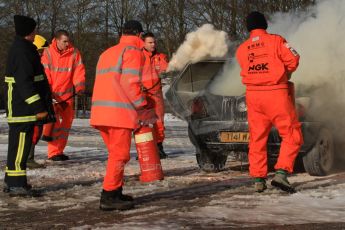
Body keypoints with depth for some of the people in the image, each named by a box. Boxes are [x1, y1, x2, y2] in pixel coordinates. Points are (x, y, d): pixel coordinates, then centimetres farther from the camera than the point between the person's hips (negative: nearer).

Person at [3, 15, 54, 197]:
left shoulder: (20, 48, 18)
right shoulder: (22, 51, -16)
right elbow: (25, 82, -23)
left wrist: (41, 105, 27)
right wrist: (38, 107, -24)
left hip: (20, 108, 11)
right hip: (23, 108, -11)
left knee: (18, 144, 15)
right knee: (20, 143, -8)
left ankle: (12, 182, 22)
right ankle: (16, 184, -5)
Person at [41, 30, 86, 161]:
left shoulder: (74, 53, -2)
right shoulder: (48, 53, -9)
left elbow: (79, 71, -3)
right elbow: (44, 74, -10)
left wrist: (79, 86, -16)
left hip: (67, 94, 4)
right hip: (52, 94, -4)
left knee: (67, 120, 10)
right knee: (54, 121, -11)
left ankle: (59, 150, 23)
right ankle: (53, 153, -5)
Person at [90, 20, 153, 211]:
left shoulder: (107, 52, 24)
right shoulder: (133, 51, -2)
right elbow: (130, 83, -13)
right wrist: (143, 109, -7)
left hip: (100, 110, 8)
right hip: (119, 111, -8)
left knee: (116, 153, 18)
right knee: (119, 154, -5)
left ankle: (115, 192, 22)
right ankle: (109, 197, -7)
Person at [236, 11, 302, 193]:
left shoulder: (241, 50, 8)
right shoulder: (275, 40, -4)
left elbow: (246, 70, 9)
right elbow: (293, 60, -5)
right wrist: (285, 73, 13)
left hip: (253, 95, 4)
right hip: (276, 93, -4)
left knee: (257, 138, 13)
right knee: (292, 136, 3)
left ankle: (258, 180, 12)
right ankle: (281, 174, -11)